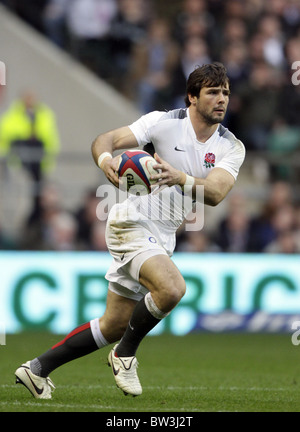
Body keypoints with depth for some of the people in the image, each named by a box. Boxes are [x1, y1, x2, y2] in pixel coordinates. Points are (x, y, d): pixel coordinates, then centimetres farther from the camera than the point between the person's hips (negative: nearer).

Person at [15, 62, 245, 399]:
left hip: (163, 238, 6)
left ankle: (38, 369, 23)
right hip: (132, 222, -6)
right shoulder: (164, 122, -11)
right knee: (172, 287, -31)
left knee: (114, 326, 11)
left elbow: (215, 193, -16)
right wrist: (106, 160, -38)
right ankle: (124, 354, -7)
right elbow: (105, 140, -14)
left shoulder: (232, 148, 0)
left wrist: (181, 178, -35)